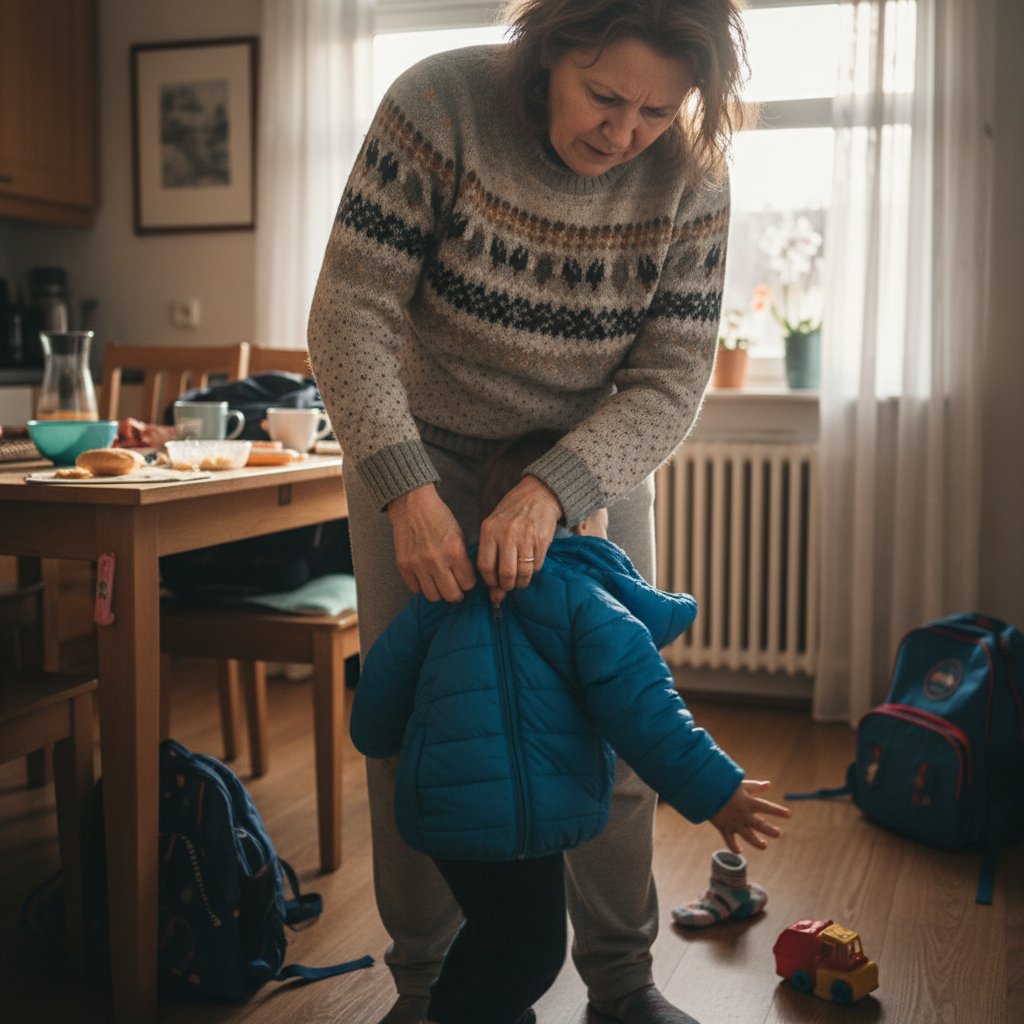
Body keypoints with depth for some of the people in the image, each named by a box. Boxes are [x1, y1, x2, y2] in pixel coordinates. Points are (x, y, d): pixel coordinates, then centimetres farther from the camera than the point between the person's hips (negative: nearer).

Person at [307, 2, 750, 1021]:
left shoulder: (688, 176, -15)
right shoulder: (440, 105, -22)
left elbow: (670, 381, -16)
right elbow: (352, 313, -23)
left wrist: (552, 490, -32)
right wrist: (408, 491, -33)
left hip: (591, 462, 2)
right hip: (422, 452, -1)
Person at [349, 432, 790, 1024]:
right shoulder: (590, 604, -8)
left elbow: (387, 675, 19)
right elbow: (640, 712, -16)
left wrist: (380, 740, 38)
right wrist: (713, 791, -10)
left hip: (440, 802, 8)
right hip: (510, 813, -8)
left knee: (500, 932, 27)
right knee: (528, 952, 7)